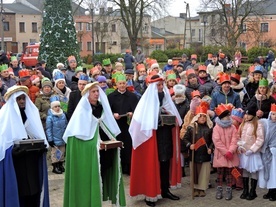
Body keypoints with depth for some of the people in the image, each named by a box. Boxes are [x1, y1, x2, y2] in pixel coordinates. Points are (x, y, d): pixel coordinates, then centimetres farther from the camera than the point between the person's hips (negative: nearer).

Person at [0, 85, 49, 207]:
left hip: (32, 162, 5)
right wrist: (13, 150, -22)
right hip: (15, 163, -5)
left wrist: (41, 145, -4)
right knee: (18, 193, -4)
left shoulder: (32, 113, 12)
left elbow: (39, 136, 15)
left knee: (34, 191, 5)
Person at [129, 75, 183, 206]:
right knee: (151, 164, -4)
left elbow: (173, 117, 18)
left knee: (166, 162, 10)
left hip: (166, 136, 6)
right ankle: (150, 194, 2)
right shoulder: (147, 101, -7)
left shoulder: (166, 99, 12)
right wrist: (160, 121, -21)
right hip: (152, 136, -6)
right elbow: (143, 121, -13)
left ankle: (165, 190, 21)